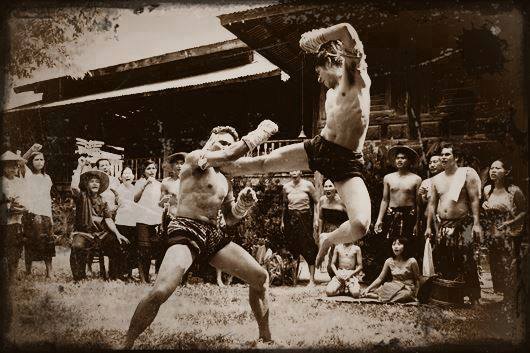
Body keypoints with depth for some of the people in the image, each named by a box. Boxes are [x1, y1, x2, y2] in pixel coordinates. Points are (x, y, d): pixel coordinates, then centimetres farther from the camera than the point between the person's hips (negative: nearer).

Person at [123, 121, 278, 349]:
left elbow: (230, 218, 23)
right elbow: (233, 154, -17)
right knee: (161, 291, -27)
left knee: (261, 277, 3)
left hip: (214, 235, 8)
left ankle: (265, 336, 22)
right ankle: (126, 344, -6)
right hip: (186, 231, -8)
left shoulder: (225, 181, 22)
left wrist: (244, 203, 3)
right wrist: (261, 132, -6)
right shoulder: (195, 158, -1)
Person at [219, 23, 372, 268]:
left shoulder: (358, 79, -7)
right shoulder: (331, 92, 17)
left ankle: (328, 240, 6)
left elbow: (347, 31, -19)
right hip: (319, 147, 6)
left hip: (347, 163, -6)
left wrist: (316, 38, -10)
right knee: (260, 163, 8)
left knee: (361, 226, -26)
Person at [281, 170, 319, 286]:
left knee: (309, 249, -3)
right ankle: (294, 278, 19)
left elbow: (317, 202, -1)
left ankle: (311, 280, 2)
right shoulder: (286, 187, 7)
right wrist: (282, 221, 15)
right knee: (293, 249, 6)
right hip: (291, 219, 3)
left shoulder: (308, 185, -3)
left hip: (305, 219, -3)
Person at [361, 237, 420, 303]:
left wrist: (415, 295, -8)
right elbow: (380, 278, 3)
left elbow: (417, 280, 0)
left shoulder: (411, 261, -10)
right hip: (393, 288, 3)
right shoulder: (389, 261, 1)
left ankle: (375, 296, -26)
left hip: (407, 290, -3)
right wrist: (368, 288, -8)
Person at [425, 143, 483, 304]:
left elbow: (474, 200, -6)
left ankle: (474, 298, 2)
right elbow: (432, 204, 16)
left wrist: (476, 223, -12)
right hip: (443, 226, 5)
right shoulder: (437, 179, 13)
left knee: (466, 264, -8)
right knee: (441, 262, 5)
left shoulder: (467, 174, -2)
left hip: (463, 225, -5)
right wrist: (428, 226, 12)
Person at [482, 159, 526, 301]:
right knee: (495, 267, 10)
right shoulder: (487, 190, 5)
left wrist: (510, 223, -17)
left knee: (509, 268, 0)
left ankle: (510, 299, 13)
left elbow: (524, 211, -6)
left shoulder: (514, 191, -10)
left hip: (509, 237, -4)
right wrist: (484, 206, -2)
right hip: (491, 236, 4)